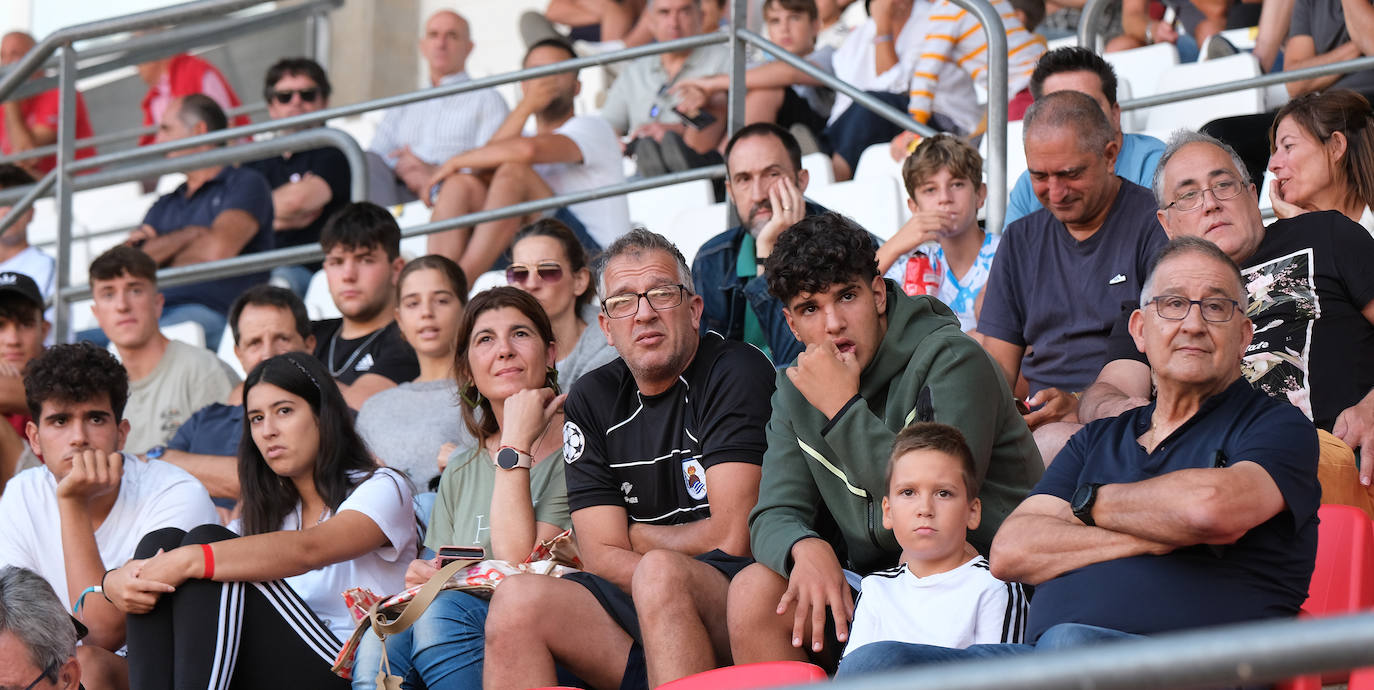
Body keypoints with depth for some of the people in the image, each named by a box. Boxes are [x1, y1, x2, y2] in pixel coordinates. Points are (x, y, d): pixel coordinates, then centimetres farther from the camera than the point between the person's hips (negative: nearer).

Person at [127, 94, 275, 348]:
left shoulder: (246, 184, 11)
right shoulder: (164, 205, 30)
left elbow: (217, 249, -7)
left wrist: (160, 255, 12)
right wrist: (190, 234, 0)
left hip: (211, 314, -6)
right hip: (150, 314, 6)